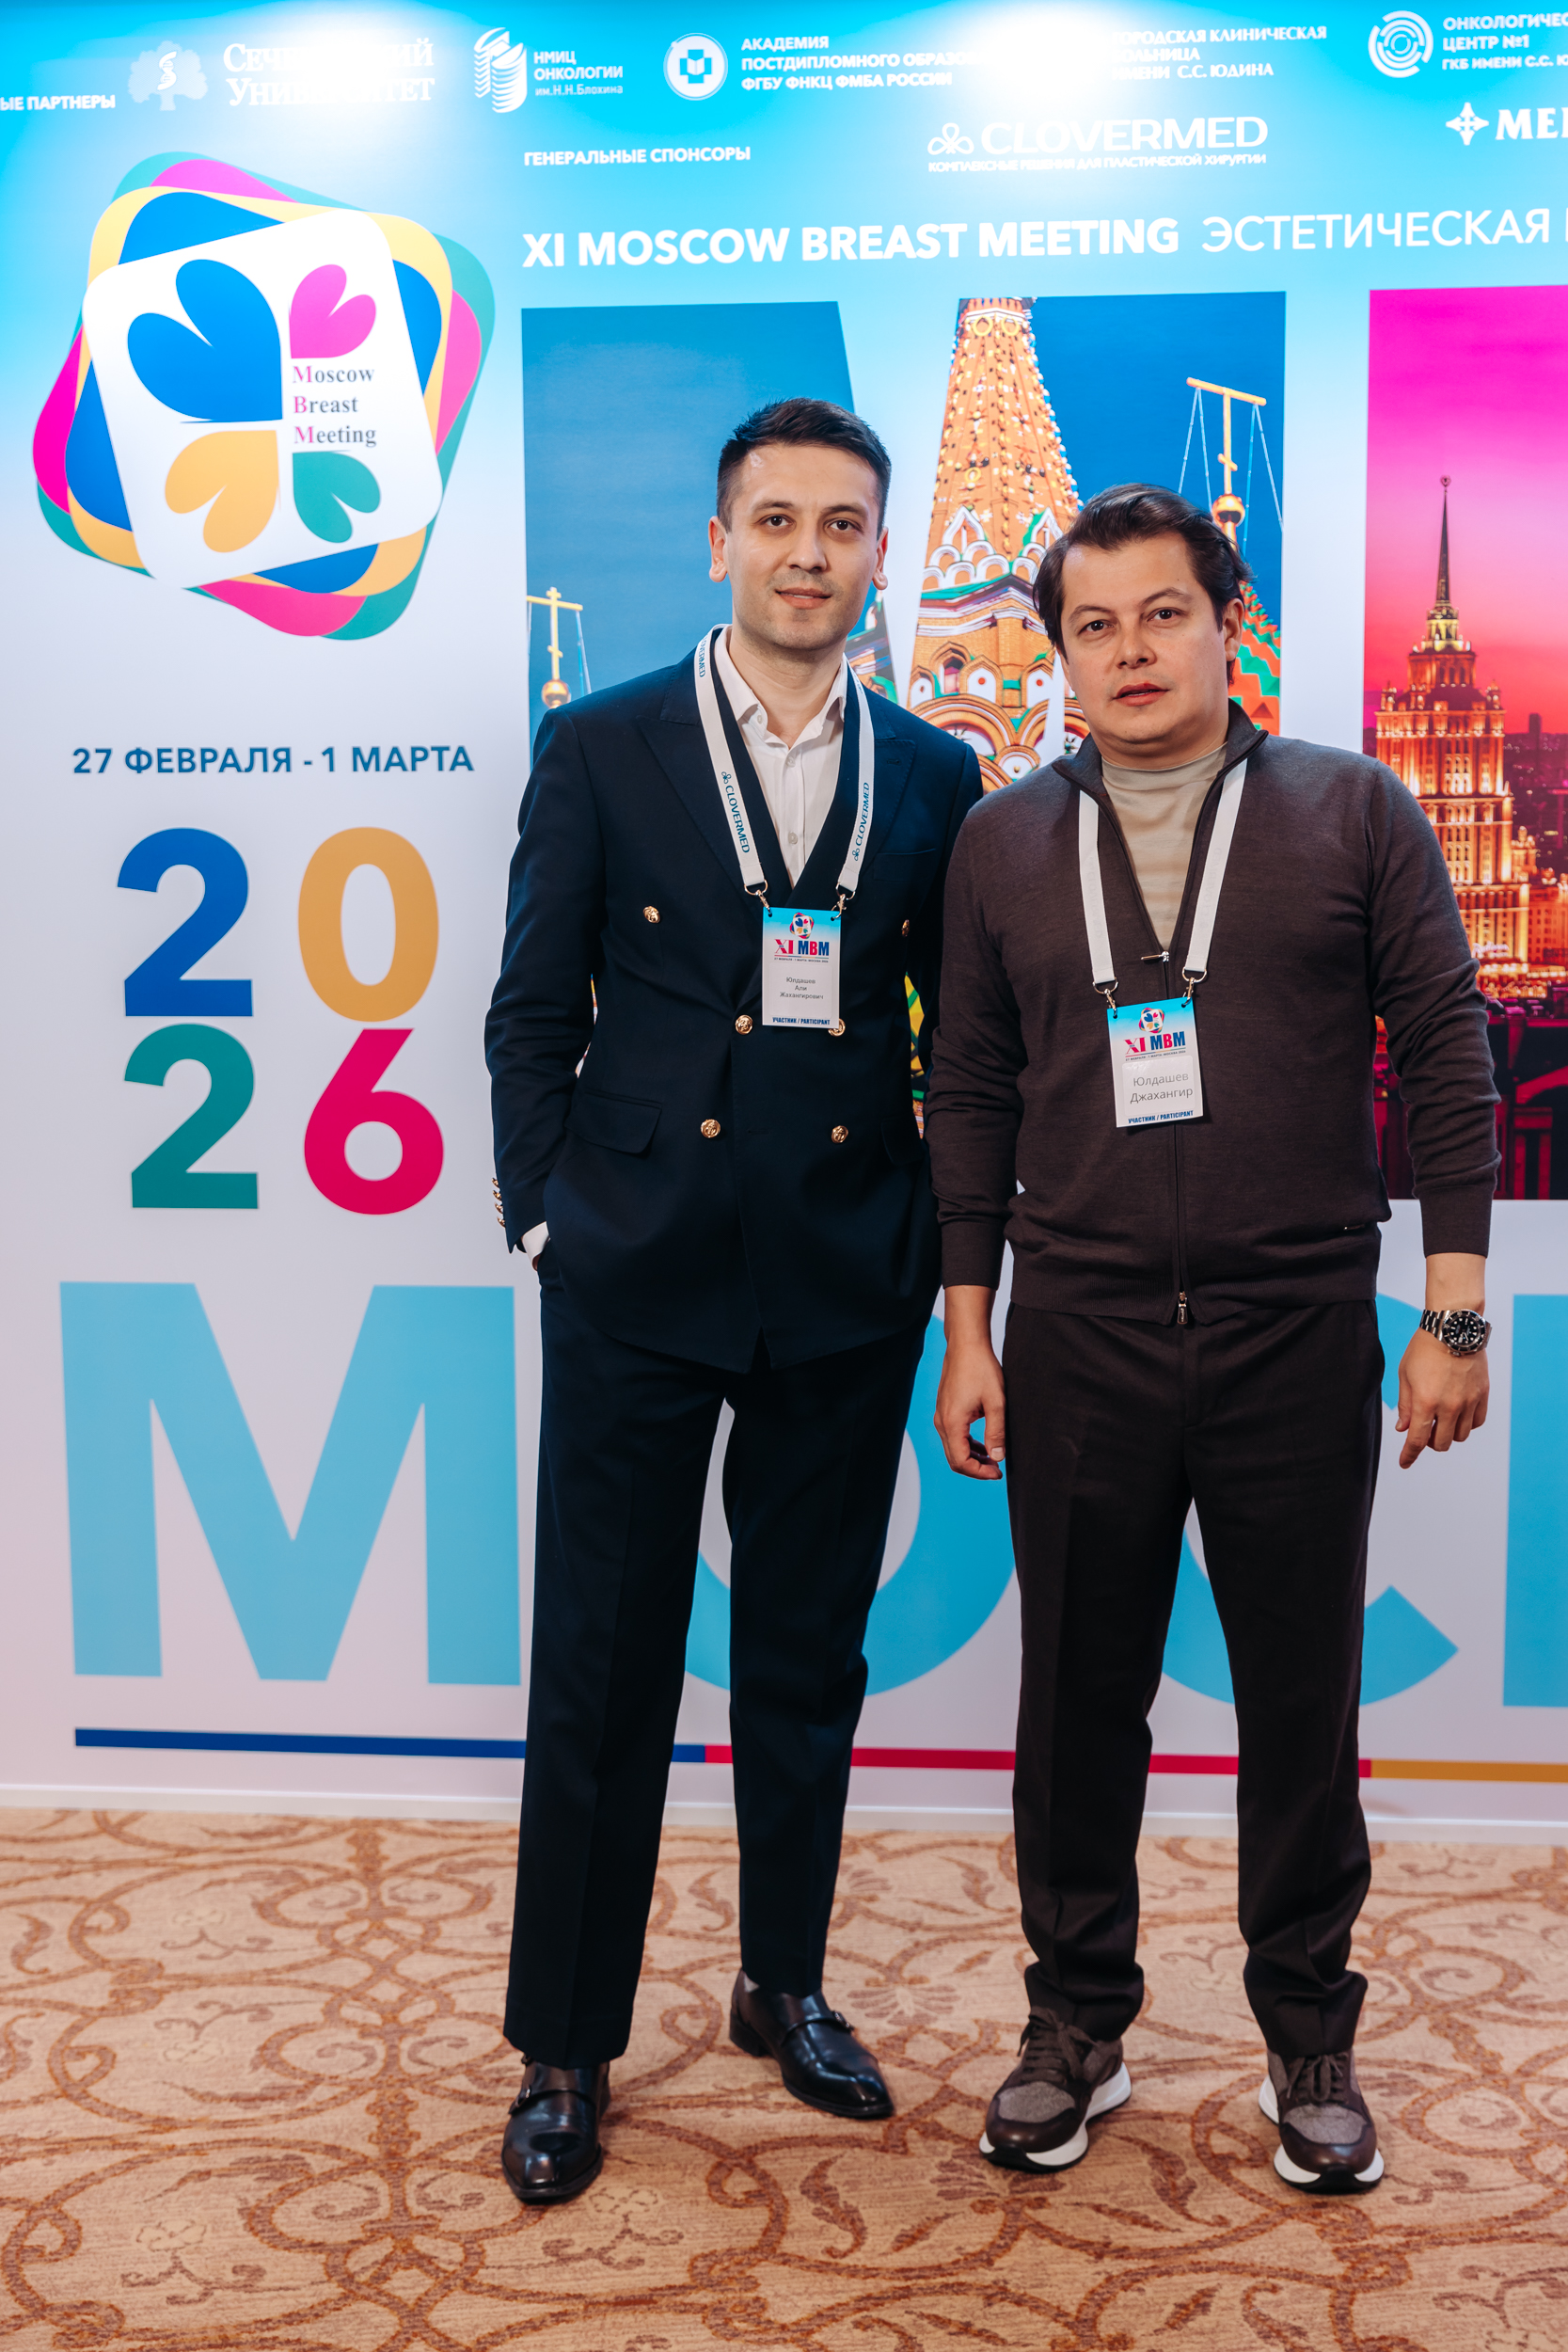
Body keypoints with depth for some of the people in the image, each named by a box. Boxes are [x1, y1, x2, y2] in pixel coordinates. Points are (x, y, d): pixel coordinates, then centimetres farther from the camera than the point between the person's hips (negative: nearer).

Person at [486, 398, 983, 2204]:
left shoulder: (934, 778, 7)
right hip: (639, 1275, -2)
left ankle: (786, 1986, 34)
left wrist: (939, 1239, 4)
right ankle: (565, 2050, 21)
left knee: (809, 1658, 14)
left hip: (848, 1290, 2)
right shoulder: (598, 750, 2)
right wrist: (546, 1219, -2)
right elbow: (531, 1015, 3)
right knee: (602, 1666, 5)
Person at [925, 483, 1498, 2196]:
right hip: (1078, 1334, 2)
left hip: (1298, 1331, -1)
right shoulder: (1006, 841, 8)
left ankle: (1309, 2039, 28)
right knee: (1077, 1696, 10)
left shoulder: (1351, 811, 2)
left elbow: (1446, 1058, 1)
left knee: (1302, 1701, 9)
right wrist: (967, 1330, 6)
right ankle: (1076, 2022, 28)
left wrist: (1455, 1311, -4)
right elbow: (972, 1094, 9)